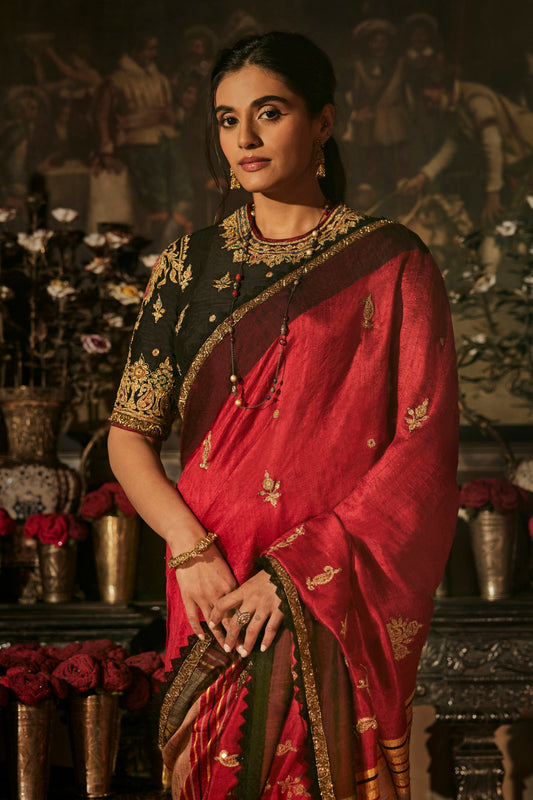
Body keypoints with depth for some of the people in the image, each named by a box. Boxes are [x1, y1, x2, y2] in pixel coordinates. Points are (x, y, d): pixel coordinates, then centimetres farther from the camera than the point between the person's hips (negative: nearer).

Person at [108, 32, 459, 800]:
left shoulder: (390, 265, -1)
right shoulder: (193, 263, 9)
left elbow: (424, 449, -7)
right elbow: (130, 433, 7)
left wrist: (298, 573, -15)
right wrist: (191, 550, -10)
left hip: (337, 603, -3)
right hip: (217, 591, 3)